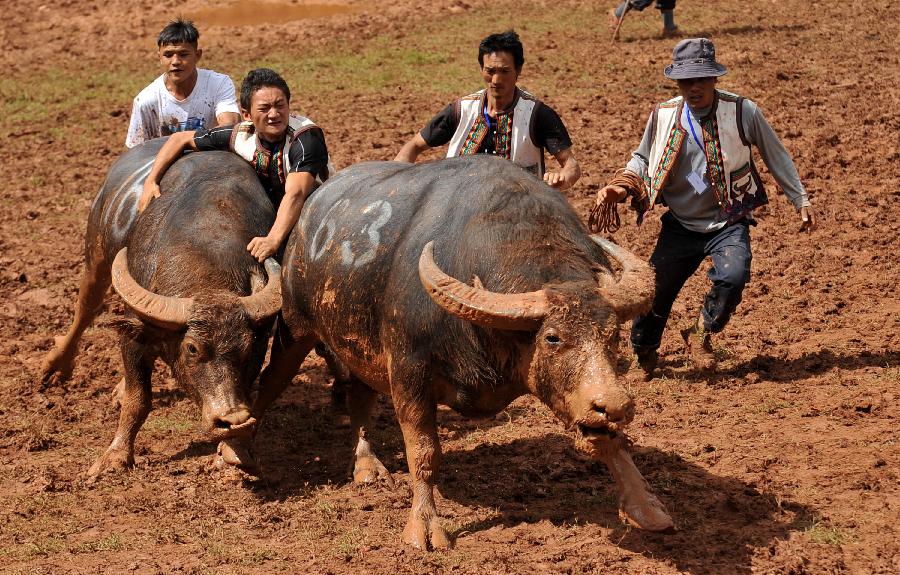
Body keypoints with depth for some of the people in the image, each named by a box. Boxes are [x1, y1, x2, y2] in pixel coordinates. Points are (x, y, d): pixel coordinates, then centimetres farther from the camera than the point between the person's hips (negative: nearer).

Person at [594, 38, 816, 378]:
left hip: (728, 224, -2)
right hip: (681, 226, 2)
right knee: (654, 290, 2)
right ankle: (644, 356, 32)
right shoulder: (663, 116, -5)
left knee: (732, 277, -28)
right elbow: (643, 159, 13)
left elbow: (776, 157, 3)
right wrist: (621, 187, -6)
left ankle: (702, 333, 2)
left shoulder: (743, 112, -11)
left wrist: (801, 200, 8)